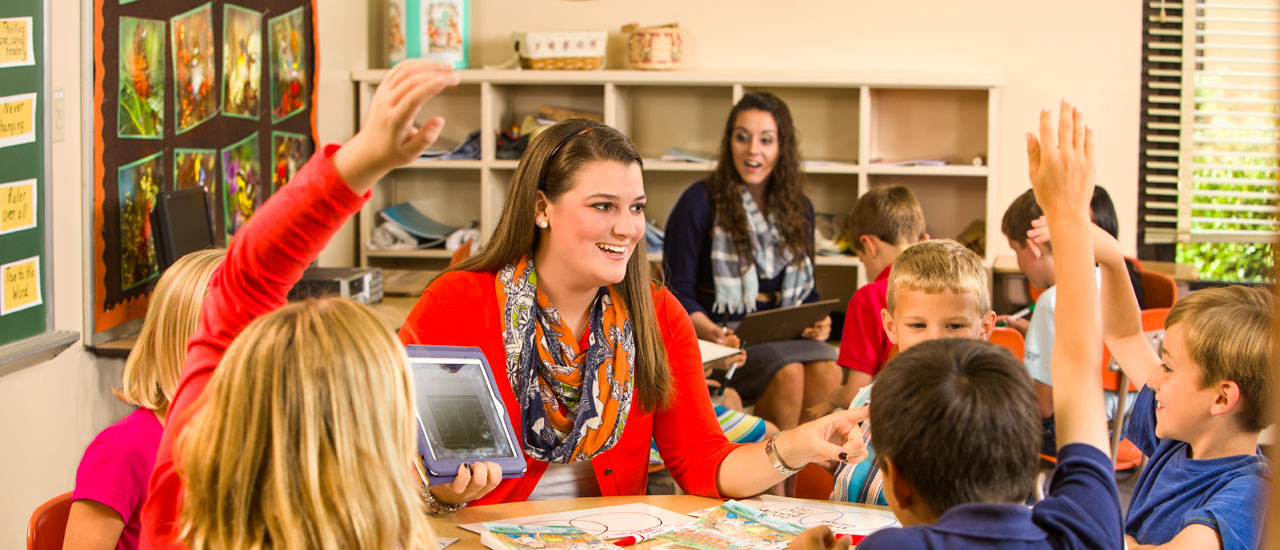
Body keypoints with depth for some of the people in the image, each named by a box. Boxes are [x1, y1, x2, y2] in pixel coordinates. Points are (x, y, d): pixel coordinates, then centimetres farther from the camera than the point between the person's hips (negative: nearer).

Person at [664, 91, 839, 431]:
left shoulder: (799, 208, 13)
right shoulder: (700, 202, -3)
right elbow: (677, 289, -5)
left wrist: (816, 322, -5)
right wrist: (708, 331, -24)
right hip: (723, 338, -4)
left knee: (827, 370, -28)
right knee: (788, 371, -32)